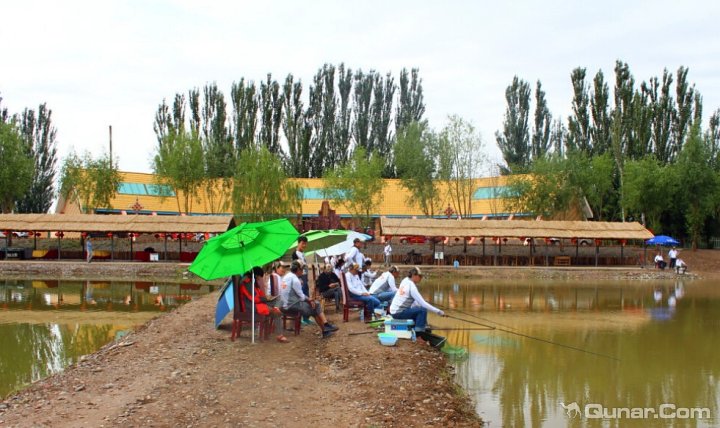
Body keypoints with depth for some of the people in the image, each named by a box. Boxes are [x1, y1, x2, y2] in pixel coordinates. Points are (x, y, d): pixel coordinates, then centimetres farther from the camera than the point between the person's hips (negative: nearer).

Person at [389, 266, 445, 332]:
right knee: (423, 310, -17)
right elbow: (423, 303, -21)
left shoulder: (406, 280, 6)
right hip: (399, 313, -10)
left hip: (394, 310, 10)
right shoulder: (412, 287, -19)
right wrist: (438, 311, -19)